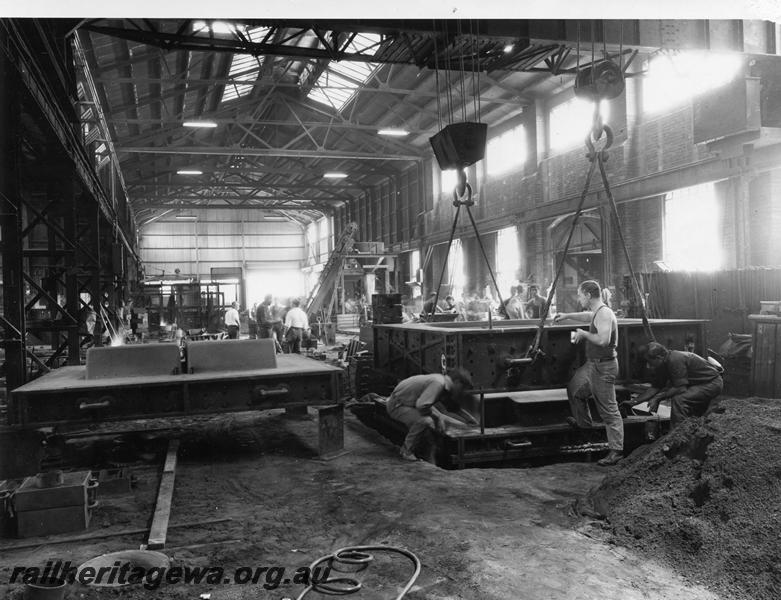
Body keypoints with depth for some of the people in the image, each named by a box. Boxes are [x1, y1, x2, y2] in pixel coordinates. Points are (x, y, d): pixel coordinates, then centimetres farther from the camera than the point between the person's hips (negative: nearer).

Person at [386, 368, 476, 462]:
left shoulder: (441, 379, 4)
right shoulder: (438, 383, -26)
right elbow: (421, 405, -33)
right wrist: (439, 416, -16)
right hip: (397, 405, -11)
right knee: (425, 421, -30)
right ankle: (406, 451, -10)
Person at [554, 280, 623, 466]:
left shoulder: (604, 314, -21)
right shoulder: (596, 313, 10)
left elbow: (603, 340, -33)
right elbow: (588, 317, 35)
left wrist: (584, 334, -19)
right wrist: (567, 316, 31)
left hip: (603, 367, -10)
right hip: (592, 364, 10)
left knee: (609, 409, -6)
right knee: (574, 388, 26)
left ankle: (616, 450, -1)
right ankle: (584, 423, 45)